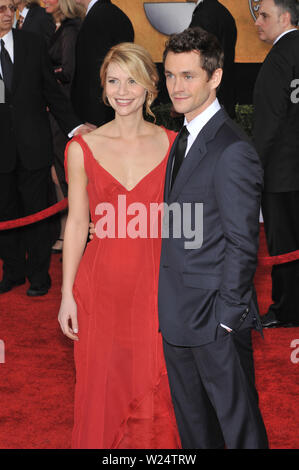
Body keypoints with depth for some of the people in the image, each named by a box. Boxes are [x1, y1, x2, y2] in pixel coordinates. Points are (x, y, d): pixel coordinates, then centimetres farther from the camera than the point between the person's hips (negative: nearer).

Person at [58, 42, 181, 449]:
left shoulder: (172, 144, 1)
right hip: (101, 285, 0)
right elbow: (77, 223, 2)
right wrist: (67, 294, 0)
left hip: (155, 283, 0)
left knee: (155, 392, 6)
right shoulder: (83, 148, 0)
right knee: (103, 389, 9)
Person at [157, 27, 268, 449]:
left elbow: (241, 244, -18)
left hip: (216, 319, -9)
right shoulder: (183, 140, 11)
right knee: (192, 425, 21)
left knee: (239, 424, 6)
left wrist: (227, 316, -16)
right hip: (176, 317, 9)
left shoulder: (233, 152, -19)